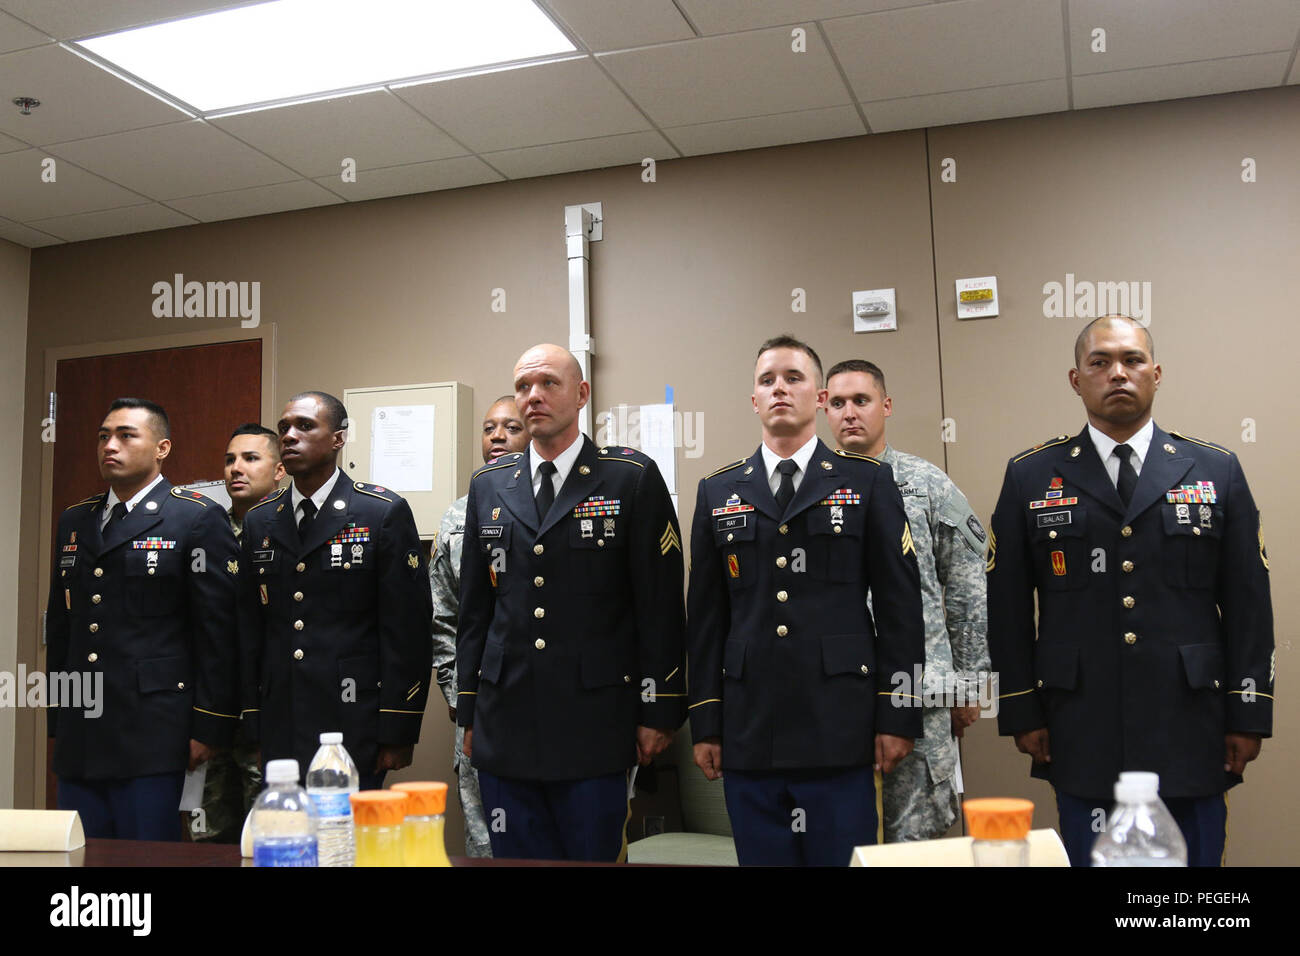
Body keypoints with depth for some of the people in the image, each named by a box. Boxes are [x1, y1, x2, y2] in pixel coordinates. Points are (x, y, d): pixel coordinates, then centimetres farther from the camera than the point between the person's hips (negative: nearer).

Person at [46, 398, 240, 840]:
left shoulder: (199, 519, -4)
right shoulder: (74, 521, 16)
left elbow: (218, 629, -8)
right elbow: (59, 627, 20)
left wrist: (208, 727, -11)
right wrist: (58, 721, 16)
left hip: (150, 737, -6)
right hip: (78, 739, 6)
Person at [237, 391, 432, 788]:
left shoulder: (385, 512, -4)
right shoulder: (259, 520, 11)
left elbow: (407, 627, -7)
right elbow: (249, 629, 12)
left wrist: (398, 732, -10)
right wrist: (251, 727, 7)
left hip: (352, 727, -4)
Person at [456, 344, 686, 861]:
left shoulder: (633, 478, -1)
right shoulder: (488, 486, 11)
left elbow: (660, 603, -3)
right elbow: (474, 608, 14)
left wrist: (658, 711, -6)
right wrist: (468, 711, 12)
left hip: (593, 727, -3)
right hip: (505, 728, 4)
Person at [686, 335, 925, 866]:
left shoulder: (868, 482, 4)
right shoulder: (718, 493, 10)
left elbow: (900, 603, 1)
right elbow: (705, 616, 9)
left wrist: (897, 715, -4)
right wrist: (705, 723, 5)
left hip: (839, 729, -2)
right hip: (749, 734, 2)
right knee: (761, 856, 9)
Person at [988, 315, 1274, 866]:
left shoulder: (1217, 471, 5)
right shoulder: (1030, 478, 3)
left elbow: (1248, 604, 5)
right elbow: (1007, 608, 3)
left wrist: (1249, 714, 1)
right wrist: (1021, 712, 0)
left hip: (1190, 734, 1)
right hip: (1082, 735, 0)